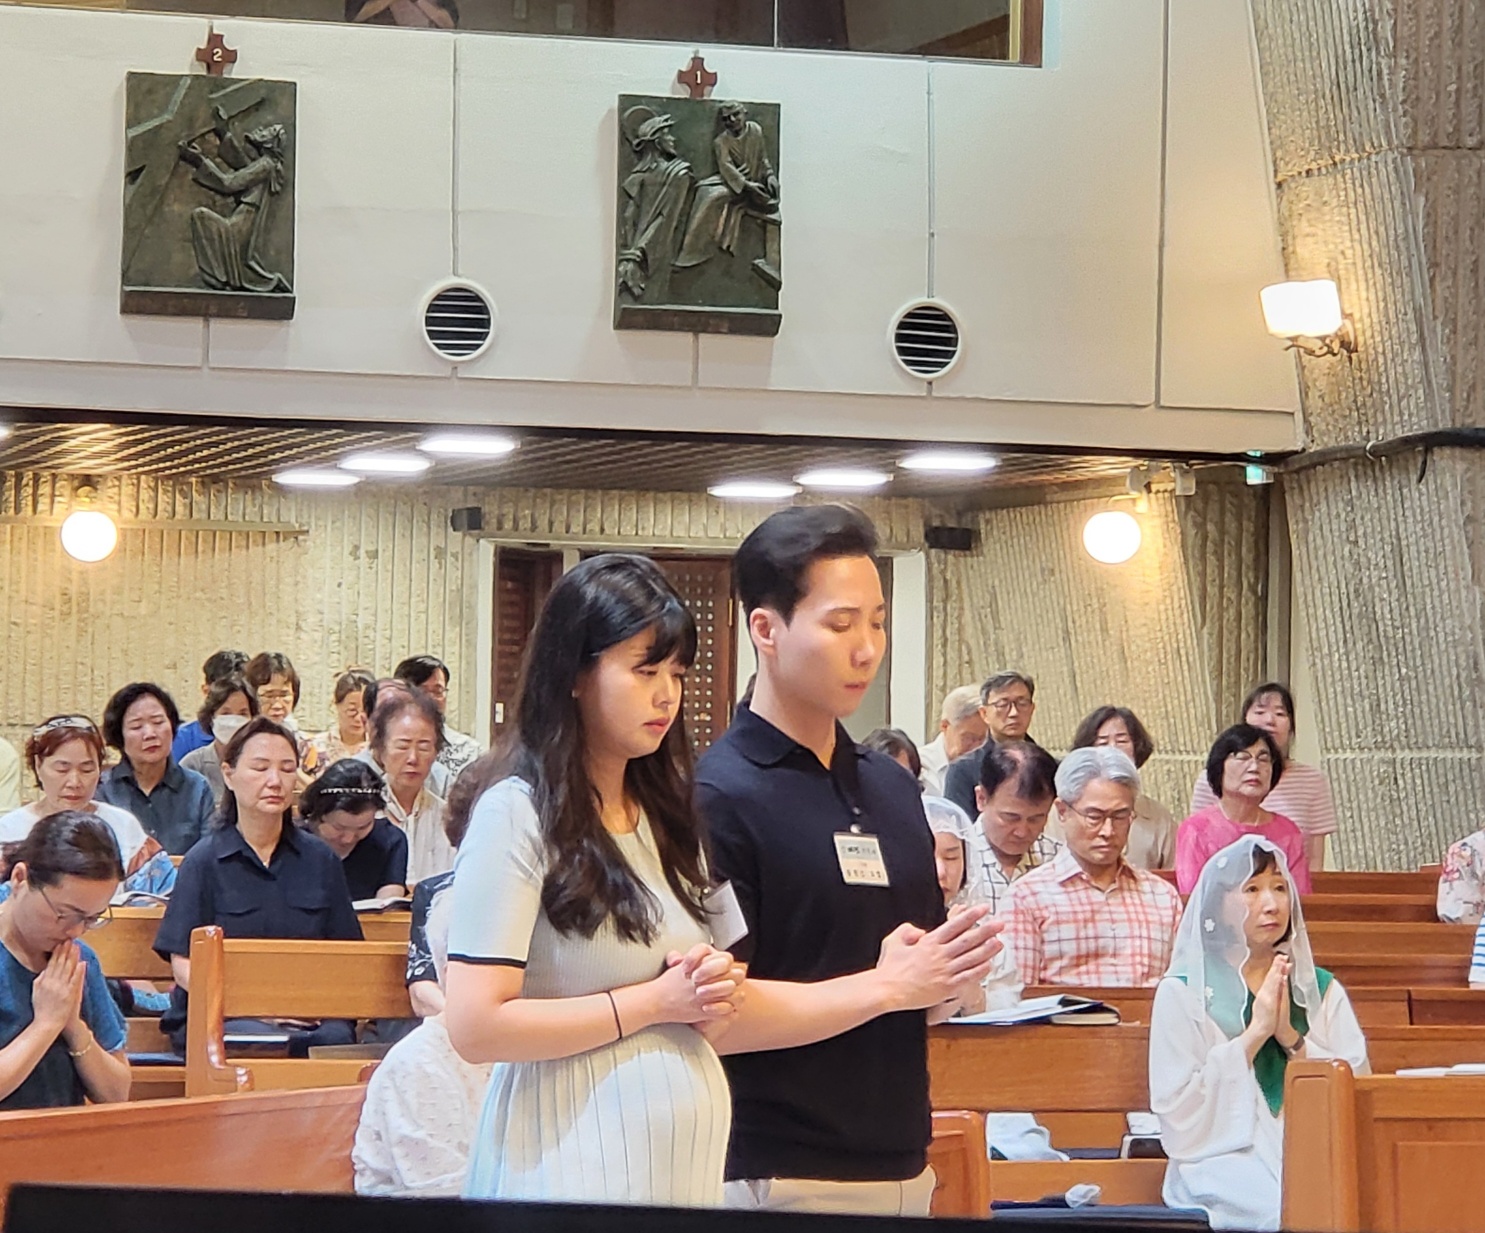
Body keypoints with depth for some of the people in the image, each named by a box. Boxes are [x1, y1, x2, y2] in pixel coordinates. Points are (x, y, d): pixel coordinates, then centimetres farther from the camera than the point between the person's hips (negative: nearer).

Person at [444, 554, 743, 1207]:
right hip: (573, 1176, -7)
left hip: (693, 1164, 7)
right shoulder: (518, 816, -10)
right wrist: (653, 1001, -14)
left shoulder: (668, 816, 13)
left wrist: (712, 986, 0)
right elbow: (475, 1026, -18)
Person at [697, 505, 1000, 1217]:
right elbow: (713, 1015, -19)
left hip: (905, 1170, 7)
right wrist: (887, 984, -15)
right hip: (780, 1180, -7)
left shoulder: (892, 787, 13)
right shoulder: (715, 797, -12)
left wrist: (952, 982, -1)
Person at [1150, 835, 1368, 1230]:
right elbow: (1178, 1112, -4)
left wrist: (1293, 1040, -6)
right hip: (1228, 1165, -3)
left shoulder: (1322, 990, 16)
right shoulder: (1182, 993, 5)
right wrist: (1253, 1035, -9)